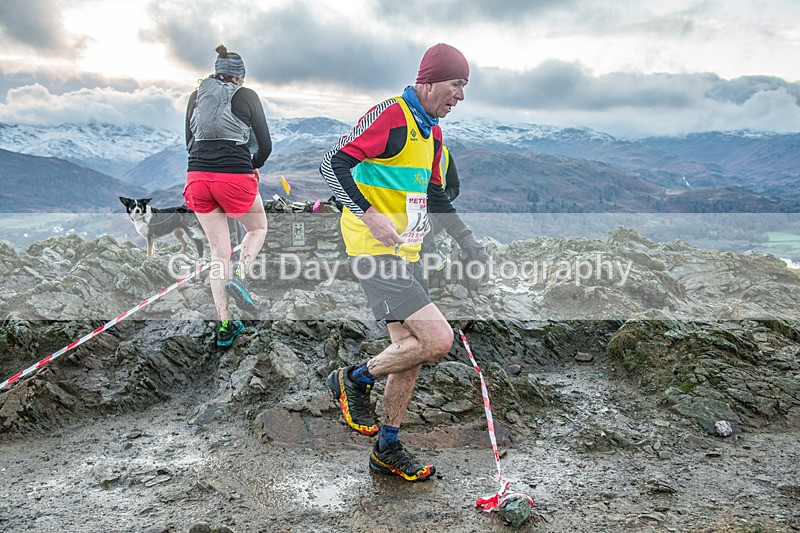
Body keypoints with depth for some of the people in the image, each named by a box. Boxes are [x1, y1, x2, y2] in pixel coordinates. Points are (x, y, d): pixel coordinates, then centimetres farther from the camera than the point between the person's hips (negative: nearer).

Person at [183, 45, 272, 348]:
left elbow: (189, 142, 16)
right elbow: (265, 146, 1)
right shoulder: (246, 96, 4)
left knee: (218, 253, 13)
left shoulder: (196, 96, 15)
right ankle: (239, 277, -4)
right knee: (258, 227, 25)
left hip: (197, 176, 4)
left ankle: (224, 328, 14)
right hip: (235, 177, -4)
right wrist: (253, 166, 19)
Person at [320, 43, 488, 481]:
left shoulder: (431, 129, 17)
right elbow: (333, 164, -17)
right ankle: (355, 380, 6)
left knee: (408, 352, 10)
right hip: (375, 249, -9)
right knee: (438, 339, -18)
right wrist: (370, 215, -27)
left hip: (406, 253, 9)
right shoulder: (390, 115, -12)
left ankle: (388, 449, 25)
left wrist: (465, 236, 20)